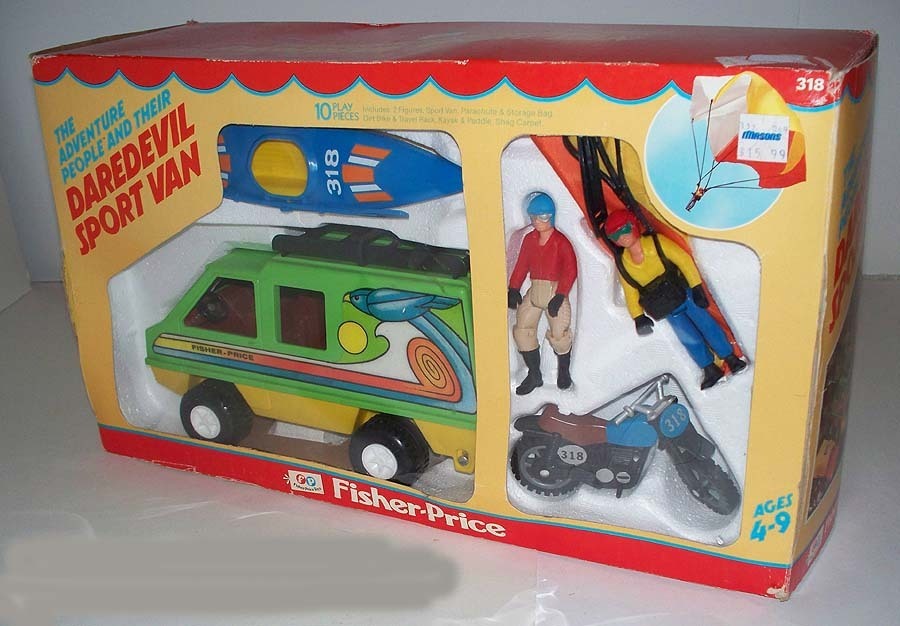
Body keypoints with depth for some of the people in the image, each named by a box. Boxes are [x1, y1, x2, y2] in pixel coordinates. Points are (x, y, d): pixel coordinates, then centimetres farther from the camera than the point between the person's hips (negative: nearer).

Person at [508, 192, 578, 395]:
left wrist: (560, 296, -21)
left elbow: (570, 271, -15)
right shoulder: (529, 239, 9)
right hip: (534, 291, 6)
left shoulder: (561, 242, -10)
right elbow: (521, 265, 12)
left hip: (556, 292, -6)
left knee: (559, 334, -11)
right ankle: (534, 375, 11)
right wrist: (513, 289, 1)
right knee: (522, 330, -2)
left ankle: (564, 372, 18)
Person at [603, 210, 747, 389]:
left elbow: (683, 260, -11)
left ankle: (731, 359, 13)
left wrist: (696, 288, -15)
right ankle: (710, 370, 9)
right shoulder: (622, 263, -4)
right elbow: (631, 292, 4)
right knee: (689, 338, -3)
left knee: (706, 325, -1)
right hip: (666, 308, 2)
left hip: (683, 293, -2)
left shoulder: (656, 243, -13)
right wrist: (639, 317, -1)